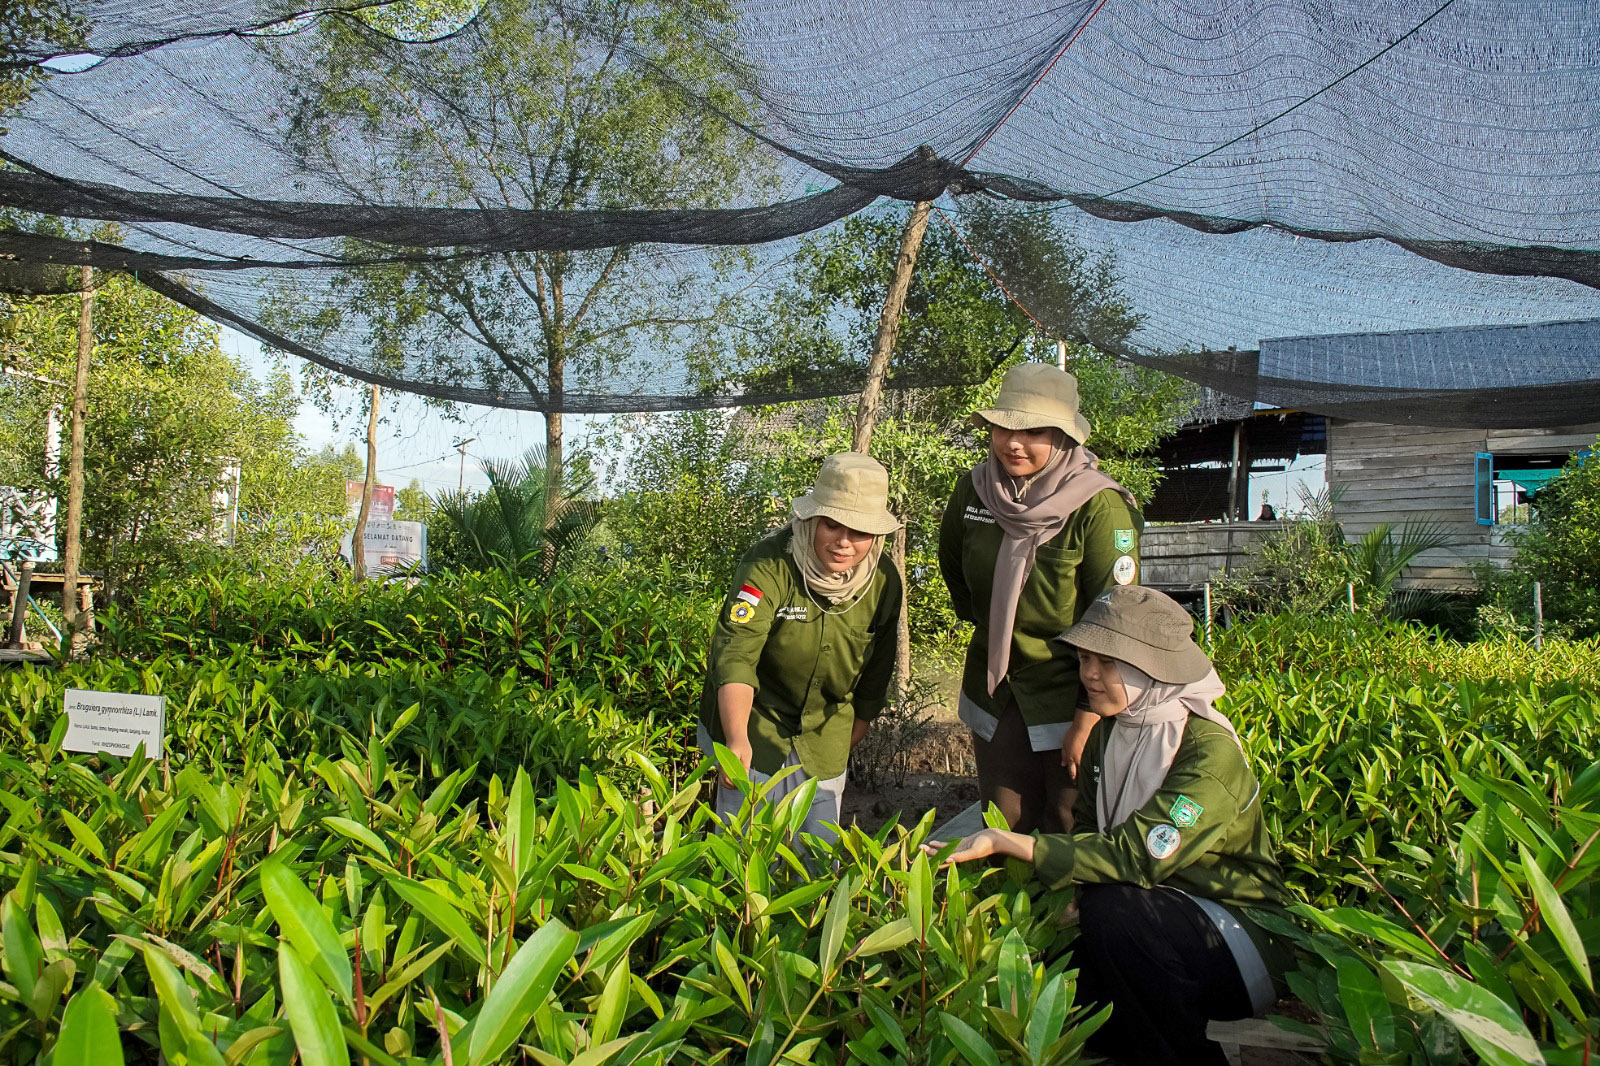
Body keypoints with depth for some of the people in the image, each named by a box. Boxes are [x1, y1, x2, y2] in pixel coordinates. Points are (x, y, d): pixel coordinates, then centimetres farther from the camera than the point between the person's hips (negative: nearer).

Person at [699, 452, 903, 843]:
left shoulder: (884, 581, -6)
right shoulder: (768, 565, -23)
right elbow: (735, 653, -33)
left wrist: (853, 736, 16)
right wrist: (737, 741, -45)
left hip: (823, 743, 4)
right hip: (755, 730, -4)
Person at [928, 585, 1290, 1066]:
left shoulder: (1210, 750, -22)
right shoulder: (1108, 732, 2)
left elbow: (1135, 855, -30)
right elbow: (1090, 830, 7)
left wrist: (1007, 842, -33)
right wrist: (1072, 898, -15)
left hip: (1240, 932, -6)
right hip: (1156, 918, 7)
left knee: (1113, 908, -32)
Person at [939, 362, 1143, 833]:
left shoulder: (1100, 506, -20)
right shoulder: (973, 489, -5)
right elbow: (951, 563, 17)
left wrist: (1087, 724, -19)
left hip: (1071, 694, -4)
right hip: (995, 689, 5)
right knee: (1002, 830, 15)